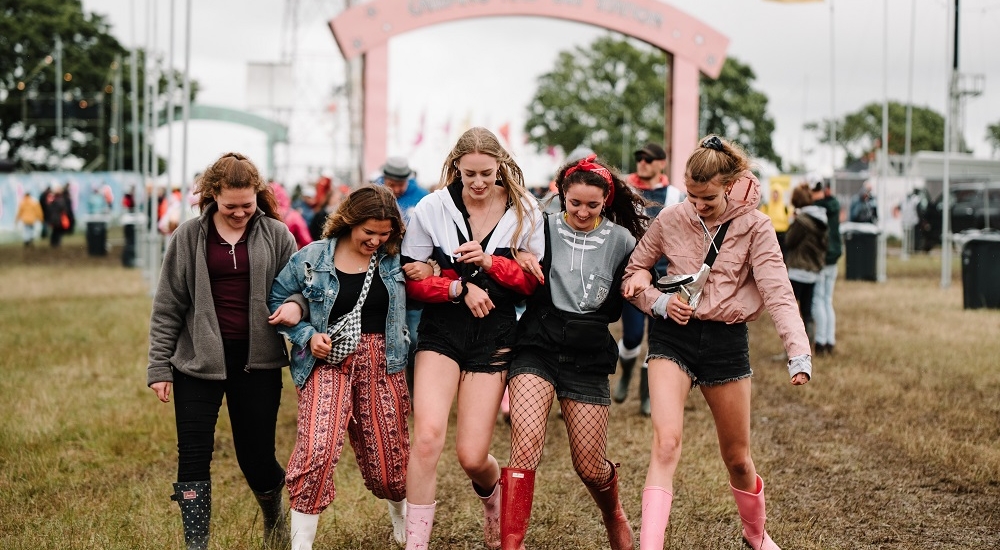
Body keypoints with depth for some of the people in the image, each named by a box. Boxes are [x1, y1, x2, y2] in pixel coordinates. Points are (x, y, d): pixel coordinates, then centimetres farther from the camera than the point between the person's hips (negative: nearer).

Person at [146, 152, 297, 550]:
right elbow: (168, 306, 4)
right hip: (198, 360, 0)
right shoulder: (190, 237, 1)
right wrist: (159, 367, 1)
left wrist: (295, 304, -18)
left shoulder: (276, 235, 1)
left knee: (257, 457, 7)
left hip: (257, 362, 0)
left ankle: (274, 515, 39)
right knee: (193, 457, -2)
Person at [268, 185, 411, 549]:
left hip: (382, 364, 2)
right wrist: (307, 336, -5)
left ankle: (399, 510, 44)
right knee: (317, 450, -22)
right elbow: (276, 300, 7)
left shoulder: (394, 260, 5)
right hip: (328, 361, -2)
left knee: (388, 459, 8)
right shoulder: (312, 258, -1)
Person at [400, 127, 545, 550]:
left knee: (471, 456, -2)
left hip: (494, 335, 0)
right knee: (427, 435, -21)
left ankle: (495, 507, 35)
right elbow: (411, 278, -1)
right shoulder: (432, 208, -3)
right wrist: (460, 288, -16)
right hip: (442, 329, 0)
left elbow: (535, 281, 1)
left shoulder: (523, 212, 1)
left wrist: (489, 262, -15)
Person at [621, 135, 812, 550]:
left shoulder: (754, 227, -6)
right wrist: (660, 302, -11)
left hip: (726, 341, 0)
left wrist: (798, 351, -29)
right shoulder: (671, 220, -2)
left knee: (737, 458, 13)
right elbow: (631, 275, 9)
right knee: (666, 443, -20)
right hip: (673, 336, 0)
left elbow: (777, 291, -16)